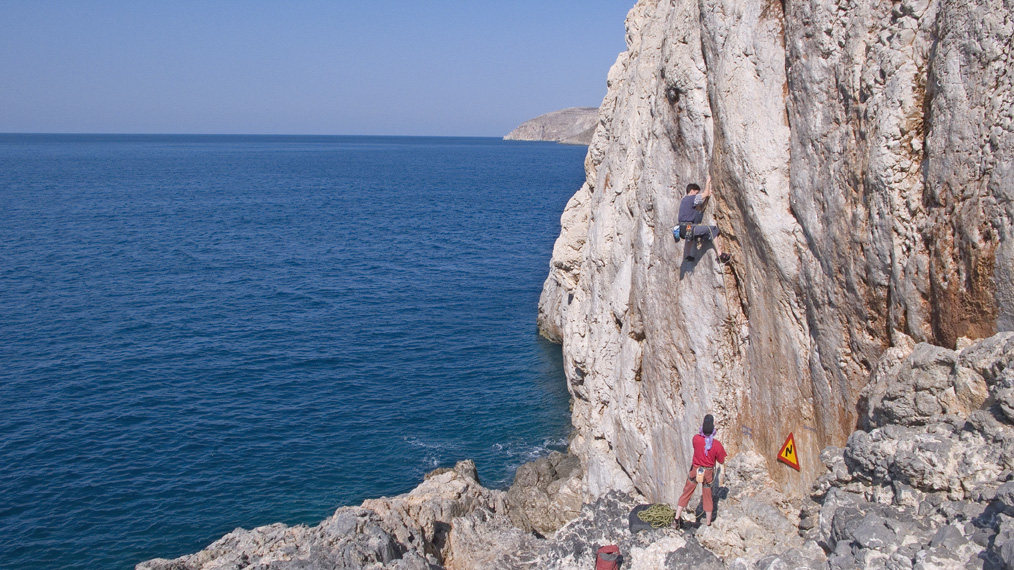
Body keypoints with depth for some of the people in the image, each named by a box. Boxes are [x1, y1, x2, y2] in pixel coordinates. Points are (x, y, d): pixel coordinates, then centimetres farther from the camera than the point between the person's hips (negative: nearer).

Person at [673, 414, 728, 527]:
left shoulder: (696, 438, -19)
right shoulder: (717, 445, -21)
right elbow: (722, 462, -7)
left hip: (695, 471, 0)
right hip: (708, 473, 0)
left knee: (686, 493, 14)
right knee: (707, 497, 18)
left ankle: (676, 518, 18)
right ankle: (708, 522, 33)